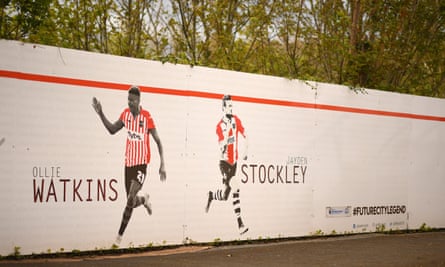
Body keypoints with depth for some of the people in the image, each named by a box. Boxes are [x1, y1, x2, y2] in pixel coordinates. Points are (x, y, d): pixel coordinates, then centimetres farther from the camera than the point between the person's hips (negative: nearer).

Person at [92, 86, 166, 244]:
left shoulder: (147, 117, -13)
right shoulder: (125, 114, 3)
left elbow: (158, 141, -9)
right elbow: (112, 130, 16)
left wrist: (162, 165, -13)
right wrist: (100, 114, 4)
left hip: (141, 164, -5)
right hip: (128, 163, 6)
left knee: (130, 199, -16)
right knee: (130, 201, 10)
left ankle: (120, 233, -2)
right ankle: (144, 200, 45)